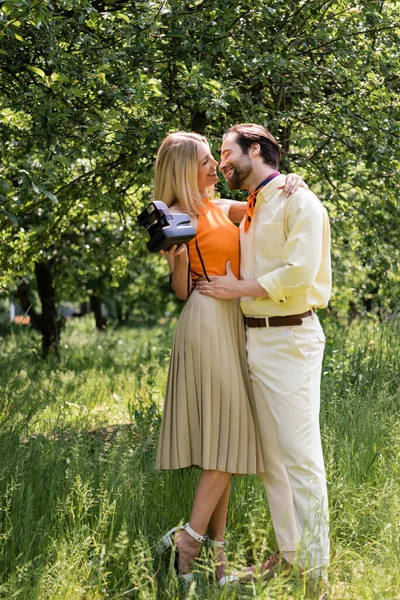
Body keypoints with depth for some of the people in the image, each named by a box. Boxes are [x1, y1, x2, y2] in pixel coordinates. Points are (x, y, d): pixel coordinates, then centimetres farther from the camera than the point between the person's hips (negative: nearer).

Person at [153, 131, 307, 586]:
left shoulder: (220, 207, 15)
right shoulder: (179, 216, -6)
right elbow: (182, 291, -6)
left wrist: (290, 183, 4)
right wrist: (177, 255, -24)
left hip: (232, 321, 8)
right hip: (207, 320, -8)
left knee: (224, 438, 6)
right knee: (227, 435, -10)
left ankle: (217, 554, 9)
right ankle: (189, 538, -7)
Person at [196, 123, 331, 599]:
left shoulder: (298, 202, -6)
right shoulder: (249, 212, 20)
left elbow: (299, 271, -18)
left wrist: (238, 289, -10)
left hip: (289, 338, -9)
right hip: (254, 340, 9)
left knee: (300, 455, -7)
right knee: (269, 454, 11)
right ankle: (288, 551, 21)